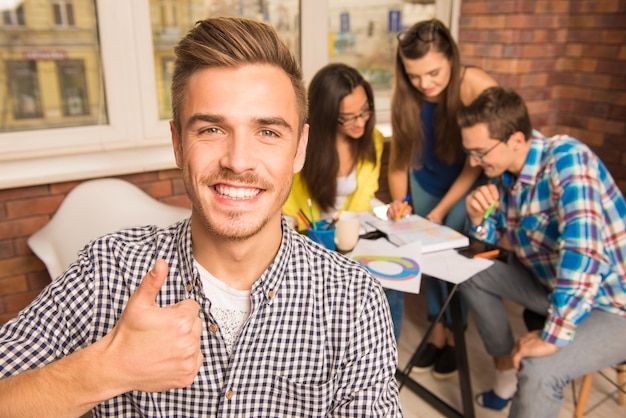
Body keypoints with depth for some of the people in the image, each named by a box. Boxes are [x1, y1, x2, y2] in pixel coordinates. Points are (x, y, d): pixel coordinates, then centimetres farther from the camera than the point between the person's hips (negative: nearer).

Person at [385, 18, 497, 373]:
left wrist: (441, 211, -21)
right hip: (425, 181, 4)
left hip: (468, 184, -3)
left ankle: (454, 334, 8)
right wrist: (400, 201, -21)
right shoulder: (406, 96, -16)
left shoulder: (478, 88, -27)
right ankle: (437, 329, 19)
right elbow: (400, 156, -8)